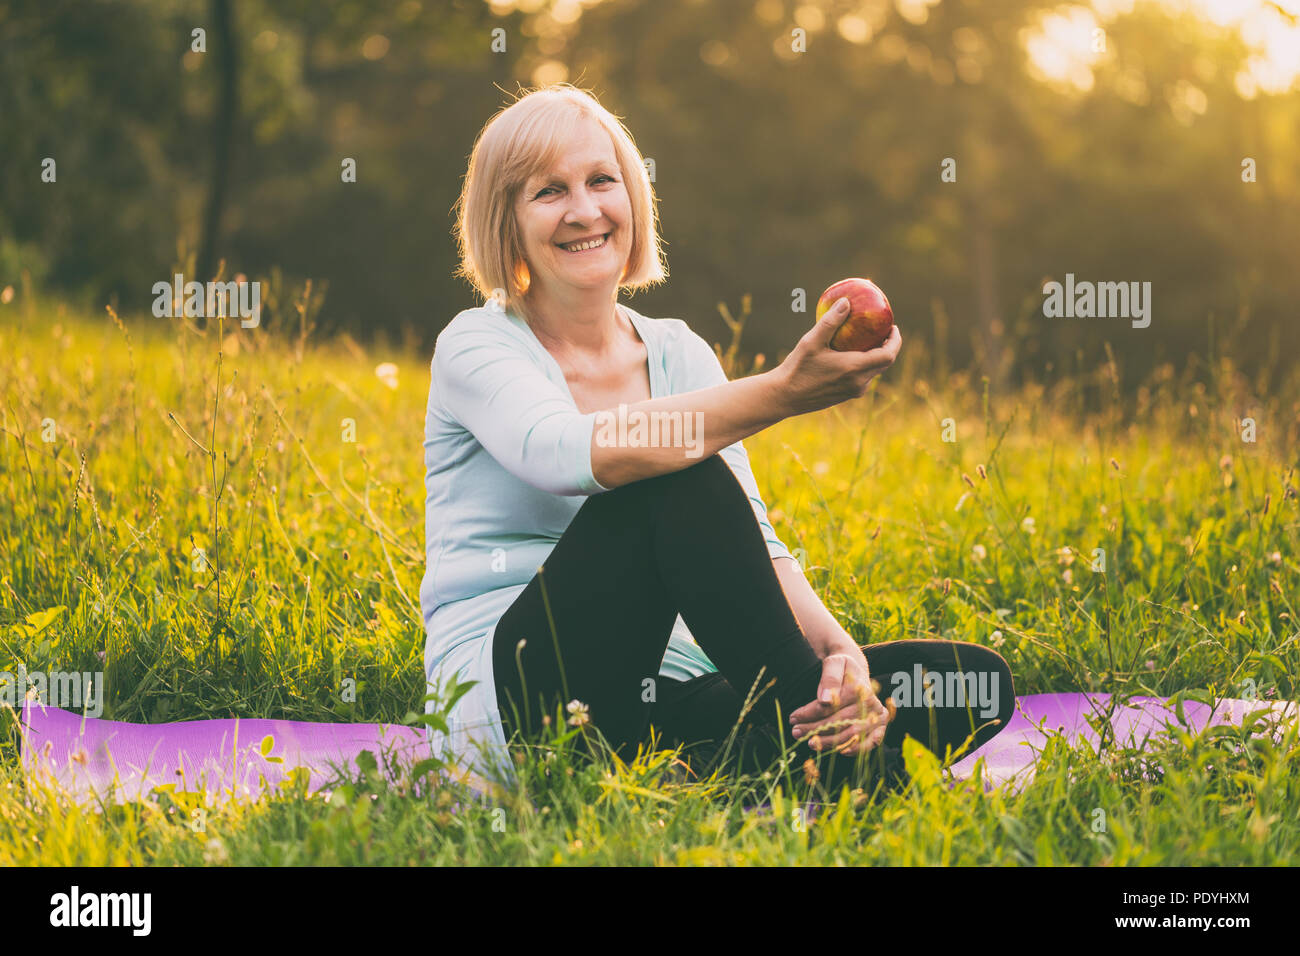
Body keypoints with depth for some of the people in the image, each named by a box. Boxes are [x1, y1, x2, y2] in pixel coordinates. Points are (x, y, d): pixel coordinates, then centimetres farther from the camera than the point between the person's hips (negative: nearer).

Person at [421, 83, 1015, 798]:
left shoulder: (680, 355, 14)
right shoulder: (475, 346, -3)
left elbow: (753, 542, 2)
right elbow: (567, 454, -26)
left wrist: (834, 646, -20)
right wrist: (779, 393, -36)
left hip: (654, 703, 5)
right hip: (504, 707, -5)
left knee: (974, 682, -12)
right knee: (679, 478, -30)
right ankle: (820, 738, -23)